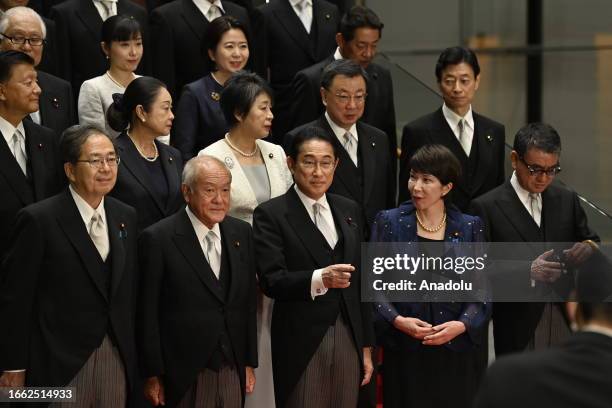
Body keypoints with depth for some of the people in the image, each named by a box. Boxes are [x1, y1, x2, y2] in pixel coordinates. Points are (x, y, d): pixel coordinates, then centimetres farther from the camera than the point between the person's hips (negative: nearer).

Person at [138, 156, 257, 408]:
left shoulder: (242, 233, 9)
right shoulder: (159, 239, -8)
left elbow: (248, 304, 13)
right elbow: (148, 314, -7)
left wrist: (249, 363, 12)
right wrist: (153, 376, -8)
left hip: (233, 372, 4)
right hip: (185, 377, -4)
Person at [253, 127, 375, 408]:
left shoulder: (349, 211, 13)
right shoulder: (271, 214, -4)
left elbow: (360, 282, 14)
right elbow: (271, 281, -14)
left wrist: (366, 346, 12)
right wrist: (320, 279, -30)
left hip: (348, 339, 4)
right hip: (300, 343, -4)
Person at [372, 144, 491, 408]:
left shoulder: (470, 227, 6)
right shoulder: (389, 222, 4)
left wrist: (462, 324, -12)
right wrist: (397, 321, -13)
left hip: (458, 349, 1)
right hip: (405, 353, -1)